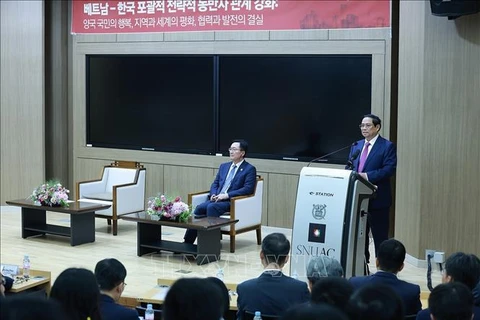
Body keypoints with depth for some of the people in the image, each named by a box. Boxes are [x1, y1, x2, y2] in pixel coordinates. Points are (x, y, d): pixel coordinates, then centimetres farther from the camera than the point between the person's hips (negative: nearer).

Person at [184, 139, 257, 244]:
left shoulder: (249, 169, 1)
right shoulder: (224, 166, 22)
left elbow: (248, 189, -11)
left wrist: (227, 195, -18)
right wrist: (213, 194, -3)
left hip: (232, 201, -6)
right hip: (216, 199, 6)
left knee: (211, 207, -33)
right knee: (200, 208, -23)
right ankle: (188, 242, -25)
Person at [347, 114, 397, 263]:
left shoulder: (387, 146, -5)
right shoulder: (356, 146, 16)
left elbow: (389, 169, -15)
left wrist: (367, 176, -23)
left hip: (377, 199, -6)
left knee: (380, 236, 0)